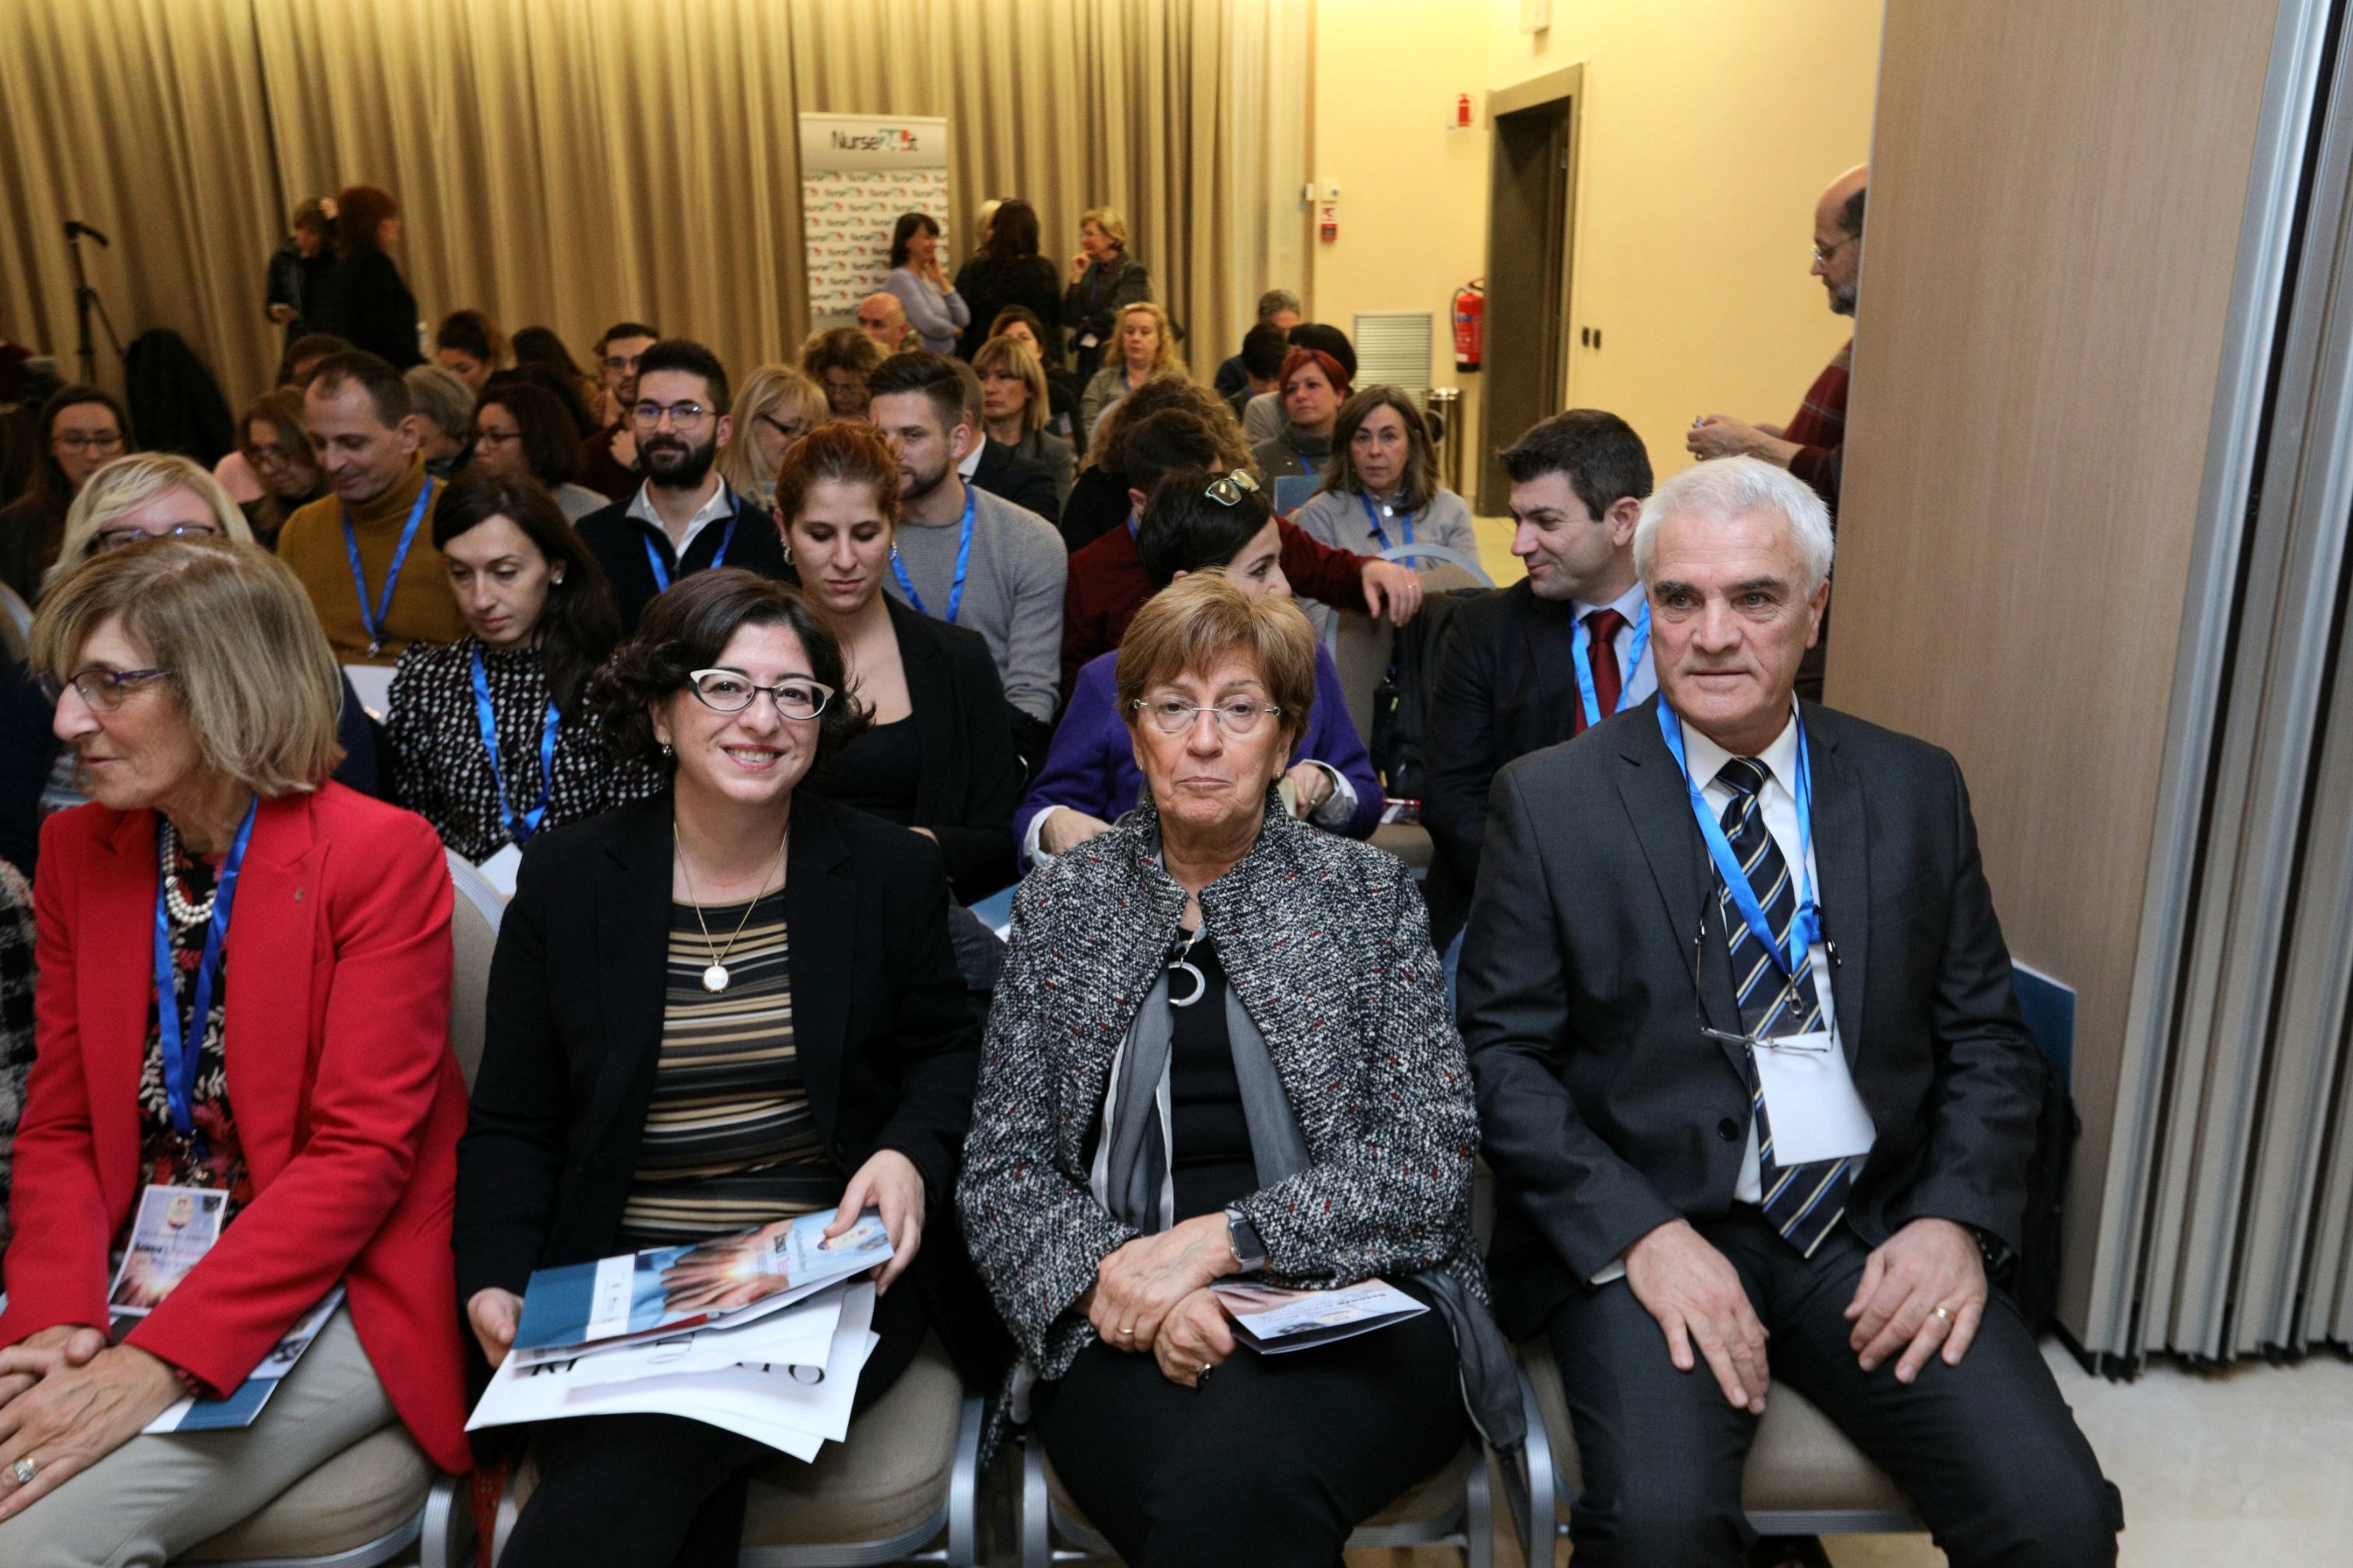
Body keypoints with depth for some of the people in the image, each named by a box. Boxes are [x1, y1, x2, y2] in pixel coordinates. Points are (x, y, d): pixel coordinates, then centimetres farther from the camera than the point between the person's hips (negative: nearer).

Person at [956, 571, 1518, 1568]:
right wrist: (1117, 1272, -14)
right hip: (1123, 1334, 1)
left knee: (1237, 1480, -32)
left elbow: (1431, 1156, -3)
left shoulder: (1368, 894, 6)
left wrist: (1214, 1239, -14)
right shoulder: (1058, 904, 9)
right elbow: (1001, 1172, 6)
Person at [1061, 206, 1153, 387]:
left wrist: (1087, 327, 4)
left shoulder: (1133, 271, -6)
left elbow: (1114, 317, -14)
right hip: (1088, 361, 6)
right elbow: (1069, 319, 4)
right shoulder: (1088, 271, 12)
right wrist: (1076, 277, -2)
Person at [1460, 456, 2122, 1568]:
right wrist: (1639, 1234, -16)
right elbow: (1501, 1053, -4)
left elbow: (1986, 1037, 11)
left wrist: (1956, 1219, -6)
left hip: (1878, 1231, 3)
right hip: (1643, 1227, -2)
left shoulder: (1916, 789, 9)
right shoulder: (1550, 799, -1)